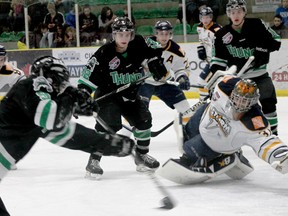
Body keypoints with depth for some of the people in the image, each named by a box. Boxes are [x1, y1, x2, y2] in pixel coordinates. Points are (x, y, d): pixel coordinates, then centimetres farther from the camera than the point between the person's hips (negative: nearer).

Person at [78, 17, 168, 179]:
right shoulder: (104, 53, -24)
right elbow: (89, 75, -24)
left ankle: (141, 155, 23)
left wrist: (155, 62, -3)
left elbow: (154, 49, 10)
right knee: (109, 124, -24)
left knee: (144, 120, 1)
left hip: (130, 94, 6)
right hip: (107, 94, -6)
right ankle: (94, 161, -18)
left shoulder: (138, 44, -10)